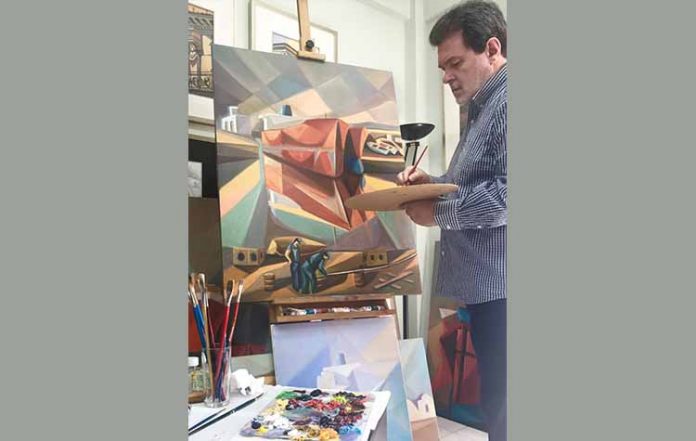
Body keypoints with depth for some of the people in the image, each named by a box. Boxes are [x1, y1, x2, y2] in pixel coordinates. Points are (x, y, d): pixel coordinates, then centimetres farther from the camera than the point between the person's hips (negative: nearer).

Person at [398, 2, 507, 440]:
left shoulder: (509, 101, -13)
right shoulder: (485, 106, 20)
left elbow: (507, 193, -24)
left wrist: (439, 212, -15)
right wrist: (433, 182, 9)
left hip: (501, 287, -10)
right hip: (486, 286, 10)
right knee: (492, 401, 18)